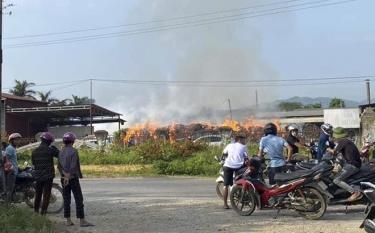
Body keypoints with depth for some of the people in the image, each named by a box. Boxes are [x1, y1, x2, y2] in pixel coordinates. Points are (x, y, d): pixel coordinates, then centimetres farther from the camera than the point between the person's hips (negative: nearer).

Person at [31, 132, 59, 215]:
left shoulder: (34, 151, 2)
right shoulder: (50, 150, -13)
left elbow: (33, 163, 11)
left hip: (38, 176, 5)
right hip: (48, 176, -5)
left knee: (38, 194, 18)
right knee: (46, 194, 2)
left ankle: (36, 210, 29)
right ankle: (43, 212, 1)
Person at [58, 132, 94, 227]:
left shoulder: (61, 152, 8)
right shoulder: (74, 151, -12)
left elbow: (60, 166, 1)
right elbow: (73, 166, -20)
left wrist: (65, 175, -9)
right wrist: (68, 176, -20)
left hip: (64, 179, 7)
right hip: (73, 178, -7)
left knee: (66, 200, 8)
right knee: (79, 199, -4)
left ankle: (68, 221, 8)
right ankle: (82, 221, -6)